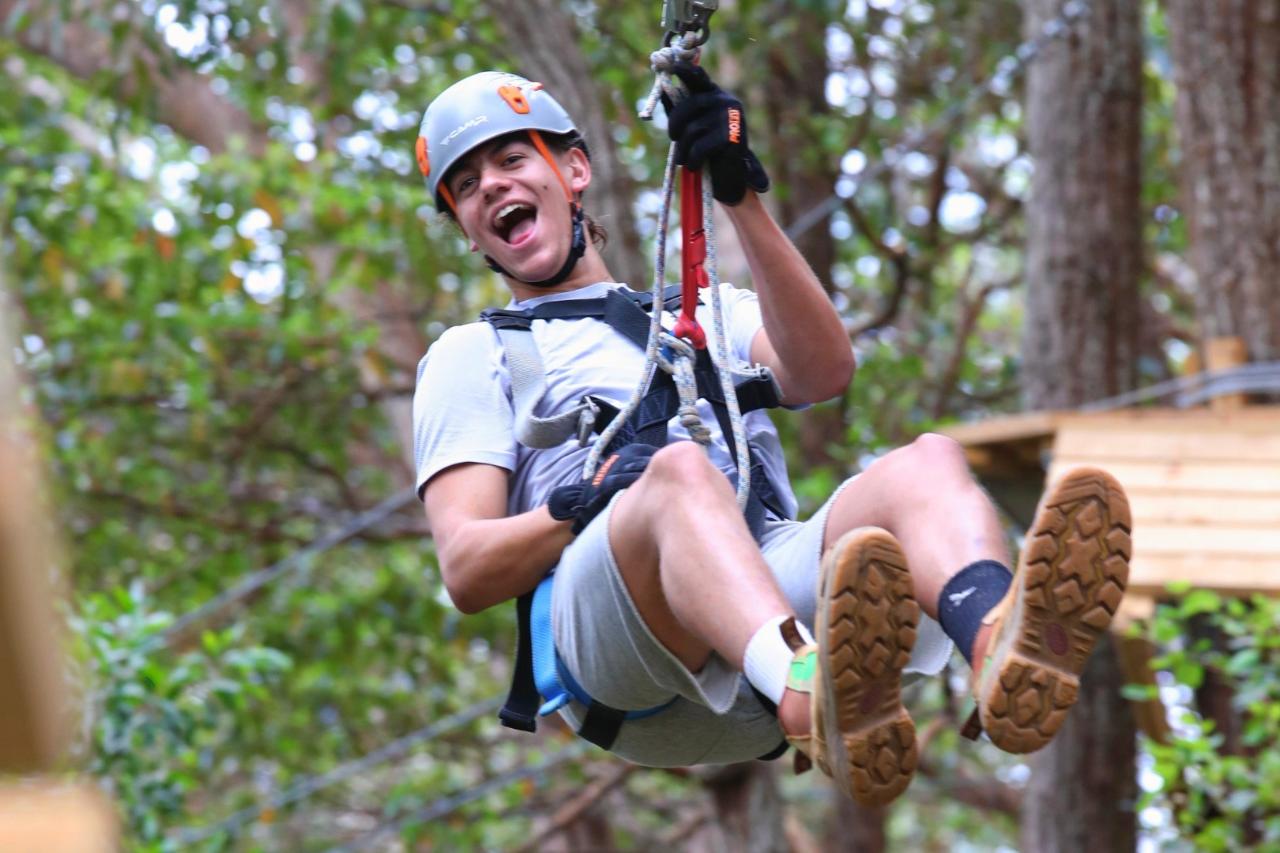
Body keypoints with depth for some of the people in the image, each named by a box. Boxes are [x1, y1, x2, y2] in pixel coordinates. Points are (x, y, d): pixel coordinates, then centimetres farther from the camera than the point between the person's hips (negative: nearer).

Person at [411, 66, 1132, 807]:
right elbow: (466, 571, 11)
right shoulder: (471, 356, 28)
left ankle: (1002, 649, -61)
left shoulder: (709, 314, 36)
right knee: (682, 471, -36)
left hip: (769, 584, 3)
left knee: (930, 460, -24)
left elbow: (825, 371, 9)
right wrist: (577, 508, -8)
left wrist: (742, 197, 0)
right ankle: (808, 695, -70)